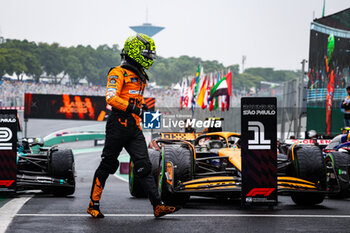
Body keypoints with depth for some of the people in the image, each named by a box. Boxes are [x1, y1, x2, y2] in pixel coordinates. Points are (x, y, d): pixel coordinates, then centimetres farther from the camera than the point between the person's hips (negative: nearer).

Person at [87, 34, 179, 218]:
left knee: (143, 166, -2)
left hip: (134, 128, 7)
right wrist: (131, 108, -27)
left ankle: (158, 206, -9)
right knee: (107, 165, 1)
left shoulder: (140, 76, 21)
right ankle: (93, 205, 12)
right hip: (118, 125, -7)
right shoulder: (118, 73, -7)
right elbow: (111, 97, -20)